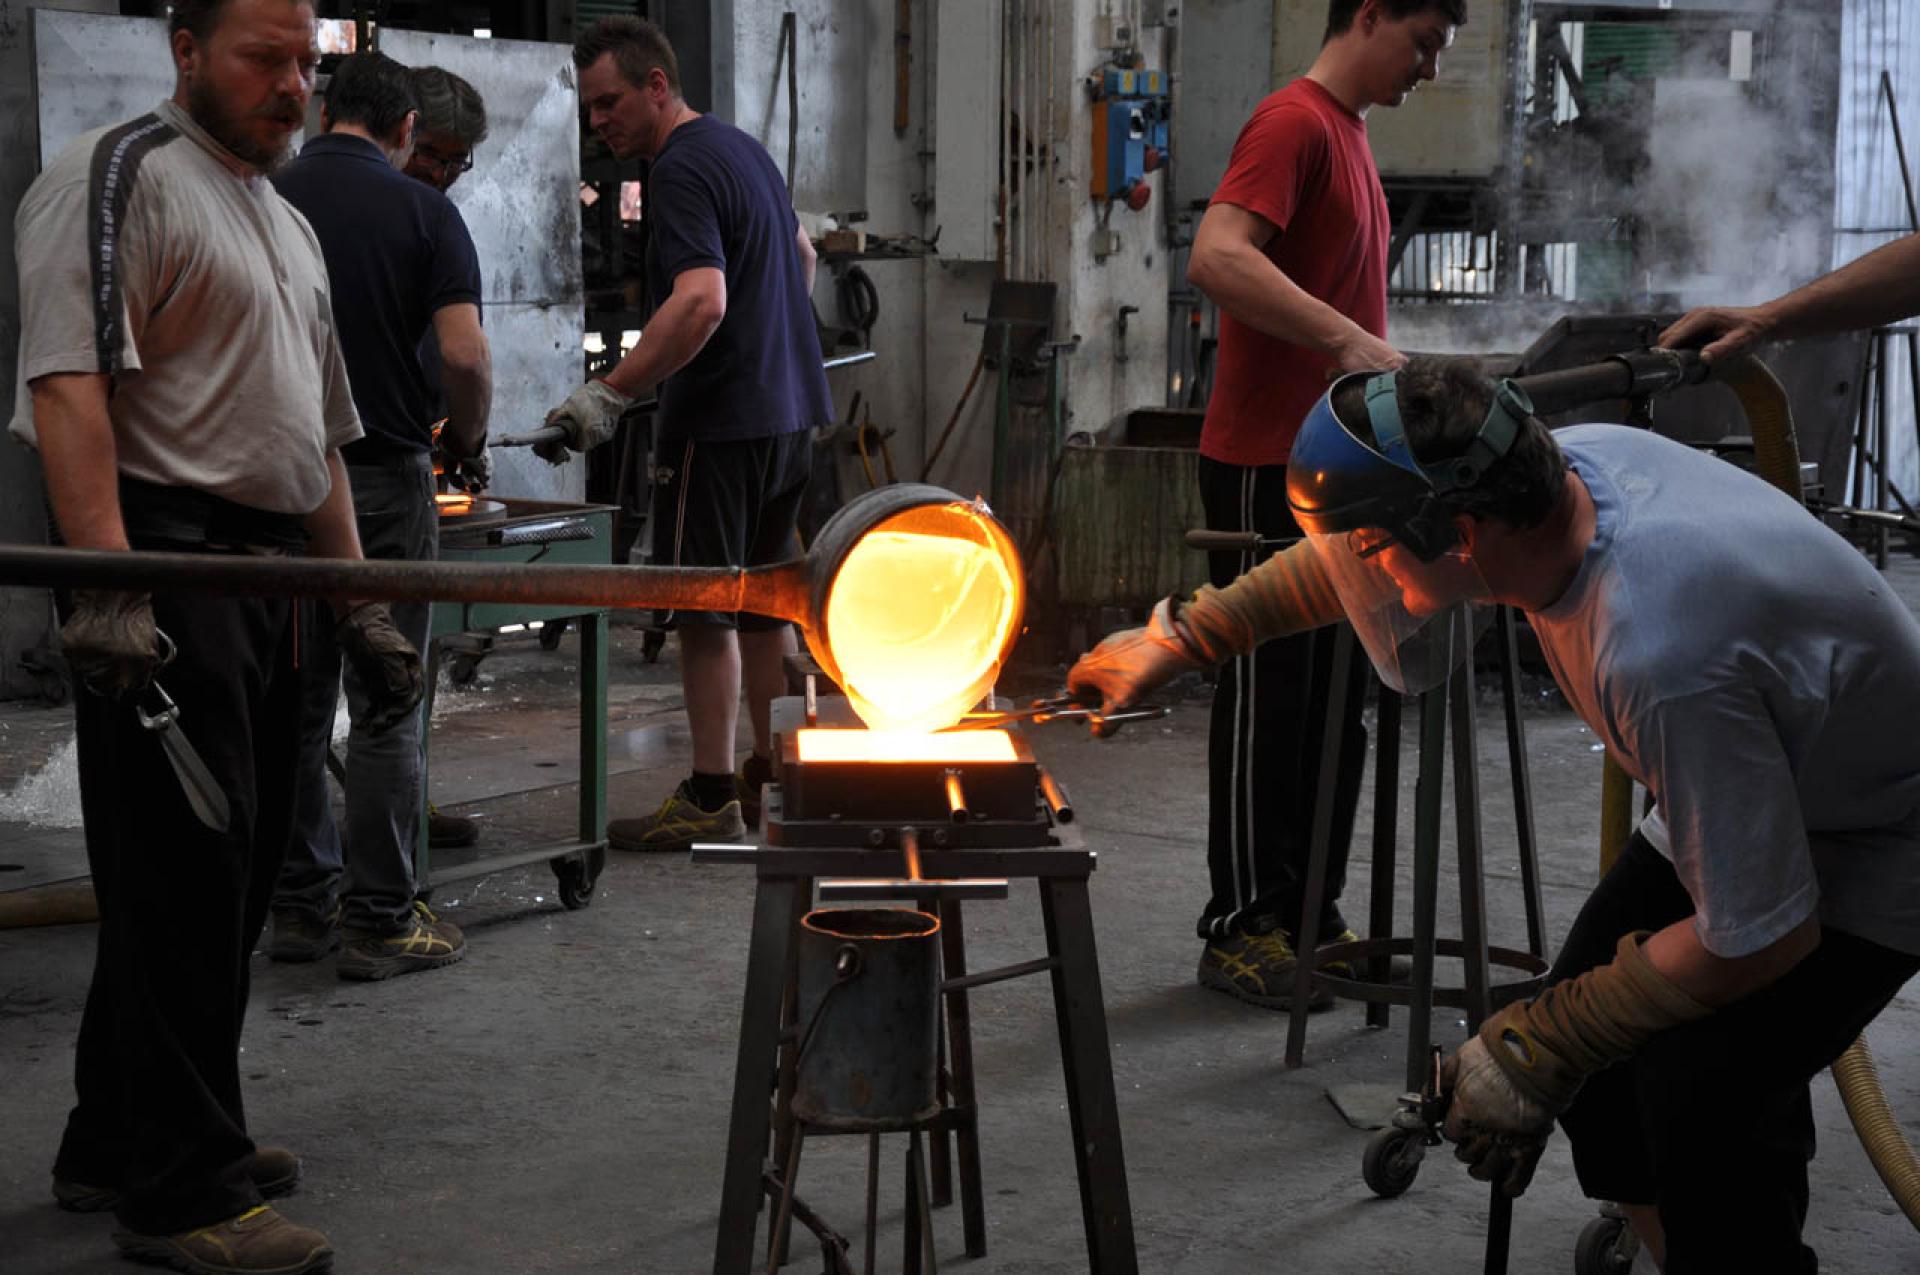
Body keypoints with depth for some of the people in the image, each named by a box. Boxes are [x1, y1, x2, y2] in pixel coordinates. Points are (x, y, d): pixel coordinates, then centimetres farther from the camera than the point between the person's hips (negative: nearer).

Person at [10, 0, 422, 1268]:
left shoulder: (290, 224, 24)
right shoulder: (118, 176, -4)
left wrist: (361, 606, 22)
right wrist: (107, 587, -27)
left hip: (267, 580, 9)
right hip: (167, 569, -9)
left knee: (231, 880, 13)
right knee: (186, 879, -7)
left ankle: (118, 1144, 25)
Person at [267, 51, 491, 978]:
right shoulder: (420, 211, -5)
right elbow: (464, 355, -14)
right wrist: (466, 439, 5)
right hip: (382, 477, -4)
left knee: (294, 701, 12)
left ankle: (300, 904, 19)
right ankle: (378, 921, 4)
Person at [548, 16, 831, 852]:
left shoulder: (683, 170, -16)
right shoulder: (743, 149, 15)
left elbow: (701, 302, -29)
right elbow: (801, 256, 30)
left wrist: (610, 394, -31)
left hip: (720, 423, -10)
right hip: (790, 413, 10)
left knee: (704, 612, -3)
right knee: (761, 604, 15)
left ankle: (710, 801, 2)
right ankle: (769, 780, 23)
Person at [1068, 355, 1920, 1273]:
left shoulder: (1664, 662, -41)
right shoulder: (1560, 464, -17)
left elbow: (1760, 938, -31)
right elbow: (1359, 554, 5)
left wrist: (1538, 1048, -22)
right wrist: (1181, 638, 12)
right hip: (1753, 789, 8)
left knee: (1695, 1102, -22)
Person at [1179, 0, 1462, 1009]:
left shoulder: (1348, 133, 18)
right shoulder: (1294, 123, -12)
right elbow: (1217, 259, -28)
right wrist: (1347, 339, -34)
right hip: (1266, 466, -10)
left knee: (1335, 706, 12)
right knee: (1267, 698, -3)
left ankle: (1311, 918, 21)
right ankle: (1242, 930, 6)